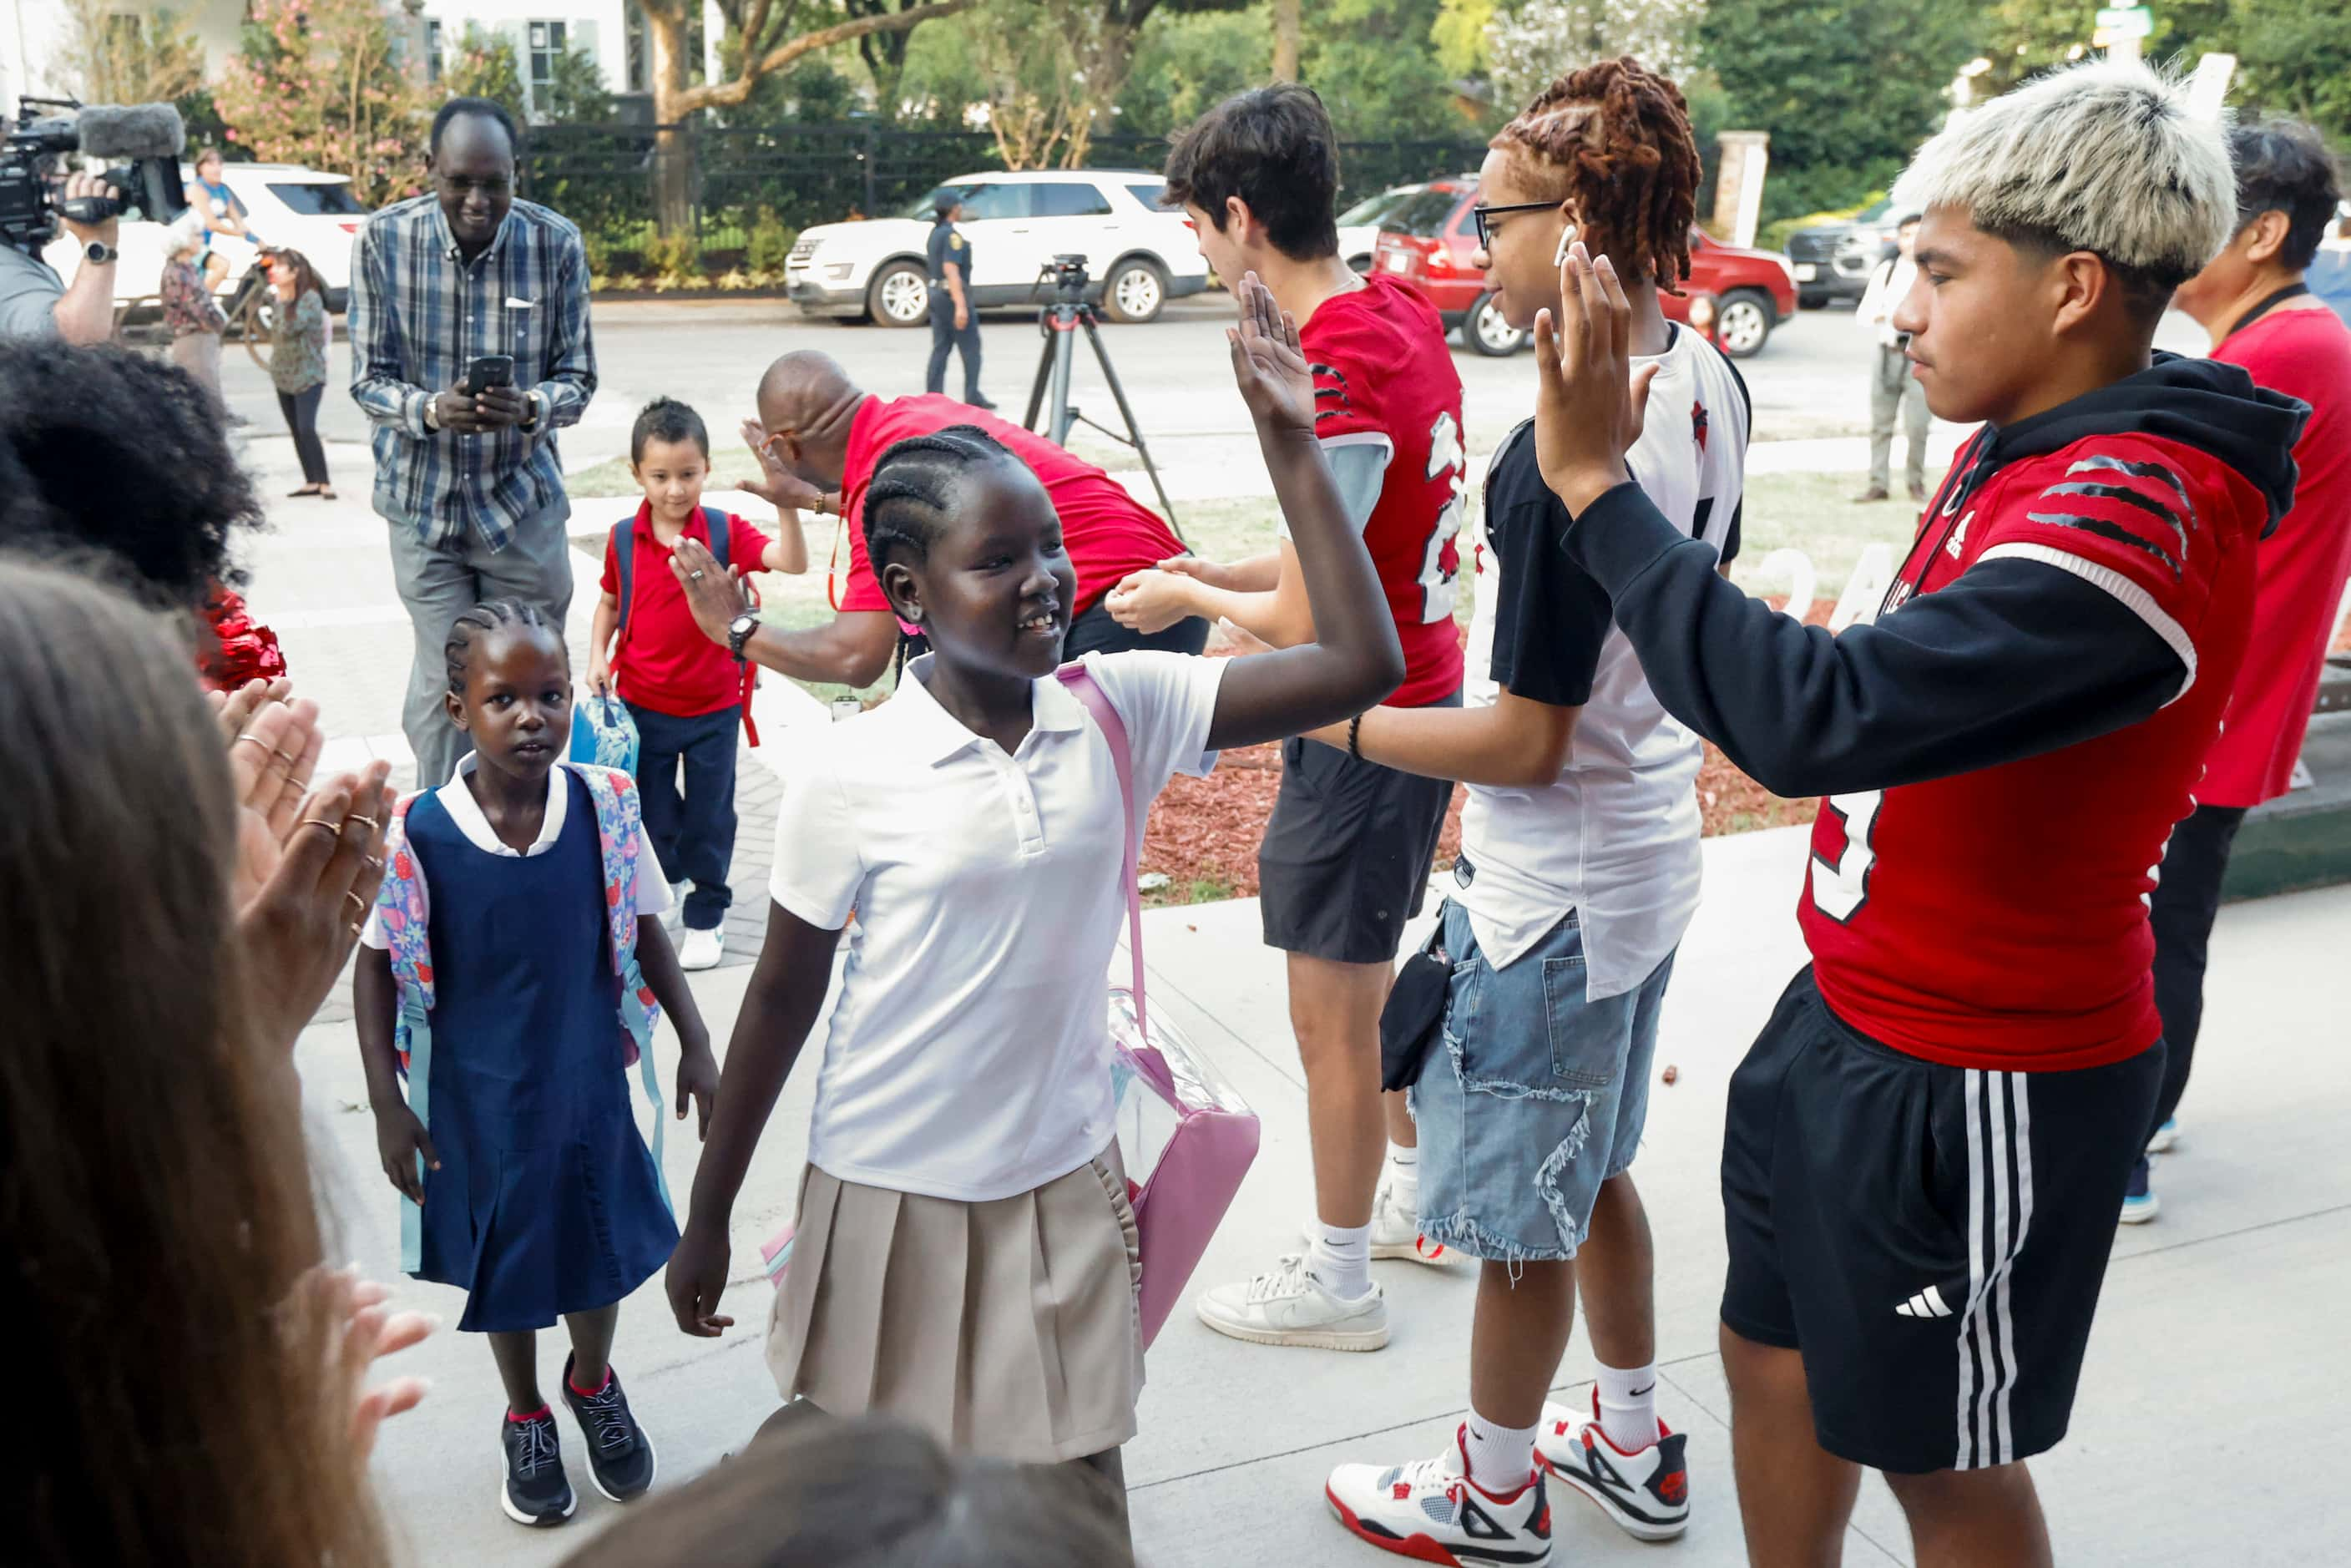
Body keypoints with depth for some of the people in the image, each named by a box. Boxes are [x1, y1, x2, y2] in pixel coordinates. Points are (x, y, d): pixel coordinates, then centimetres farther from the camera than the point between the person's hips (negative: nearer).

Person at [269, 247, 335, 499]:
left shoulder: (311, 298, -14)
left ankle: (325, 483, -13)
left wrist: (283, 301, -18)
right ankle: (311, 482, 12)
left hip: (308, 375, -8)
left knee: (307, 429, -17)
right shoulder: (282, 298, 9)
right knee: (296, 431, 7)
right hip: (283, 375, 8)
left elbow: (290, 327, -24)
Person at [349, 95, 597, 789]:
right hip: (424, 502, 0)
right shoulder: (384, 239, -9)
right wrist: (432, 411, -27)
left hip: (523, 500, 0)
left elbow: (578, 378, -3)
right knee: (444, 685, 2)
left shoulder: (556, 243, -9)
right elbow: (368, 379, -5)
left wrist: (528, 408, -26)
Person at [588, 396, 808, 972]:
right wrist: (598, 656, -3)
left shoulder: (726, 531, -11)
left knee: (709, 819, 9)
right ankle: (668, 878, 45)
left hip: (713, 708, -1)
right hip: (642, 706, 2)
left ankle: (707, 914, 28)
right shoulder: (624, 539, -5)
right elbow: (610, 601, 10)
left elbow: (792, 562, -24)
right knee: (652, 814, 15)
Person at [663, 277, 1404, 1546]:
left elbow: (1360, 666, -13)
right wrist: (707, 1218, 3)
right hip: (893, 1201, -2)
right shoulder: (848, 775, -16)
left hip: (1065, 1190, 2)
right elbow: (783, 997, -5)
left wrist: (1289, 445, -17)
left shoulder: (1119, 712, -8)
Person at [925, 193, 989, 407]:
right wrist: (960, 305, -28)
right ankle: (973, 397, 0)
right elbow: (951, 269, -24)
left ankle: (933, 397, 4)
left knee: (940, 349, 8)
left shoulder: (935, 233, 13)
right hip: (953, 294, -9)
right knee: (971, 349, -1)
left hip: (936, 292, 9)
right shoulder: (952, 235, -16)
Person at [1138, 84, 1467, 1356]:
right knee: (1369, 974, 25)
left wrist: (1192, 600, -6)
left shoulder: (1333, 383, -26)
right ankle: (1410, 1193, 43)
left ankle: (1337, 1281, 24)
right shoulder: (1399, 314, 4)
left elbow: (1308, 625, -24)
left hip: (1361, 732, -9)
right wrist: (1225, 576, 9)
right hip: (1419, 699, 10)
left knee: (1331, 1017, 6)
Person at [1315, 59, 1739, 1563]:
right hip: (1651, 853, 9)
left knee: (1519, 1213, 11)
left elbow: (1524, 741, -24)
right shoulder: (1707, 383, 0)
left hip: (1555, 897, -9)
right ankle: (1635, 1447, 43)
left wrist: (1331, 720, -14)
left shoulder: (1563, 450, -28)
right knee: (1592, 1169, 25)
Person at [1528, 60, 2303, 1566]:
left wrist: (1595, 480, -31)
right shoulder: (2025, 454, 3)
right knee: (1779, 1367, 22)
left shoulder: (2138, 516, -27)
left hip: (1977, 1087, -8)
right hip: (1850, 1020, 8)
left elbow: (1814, 713, -38)